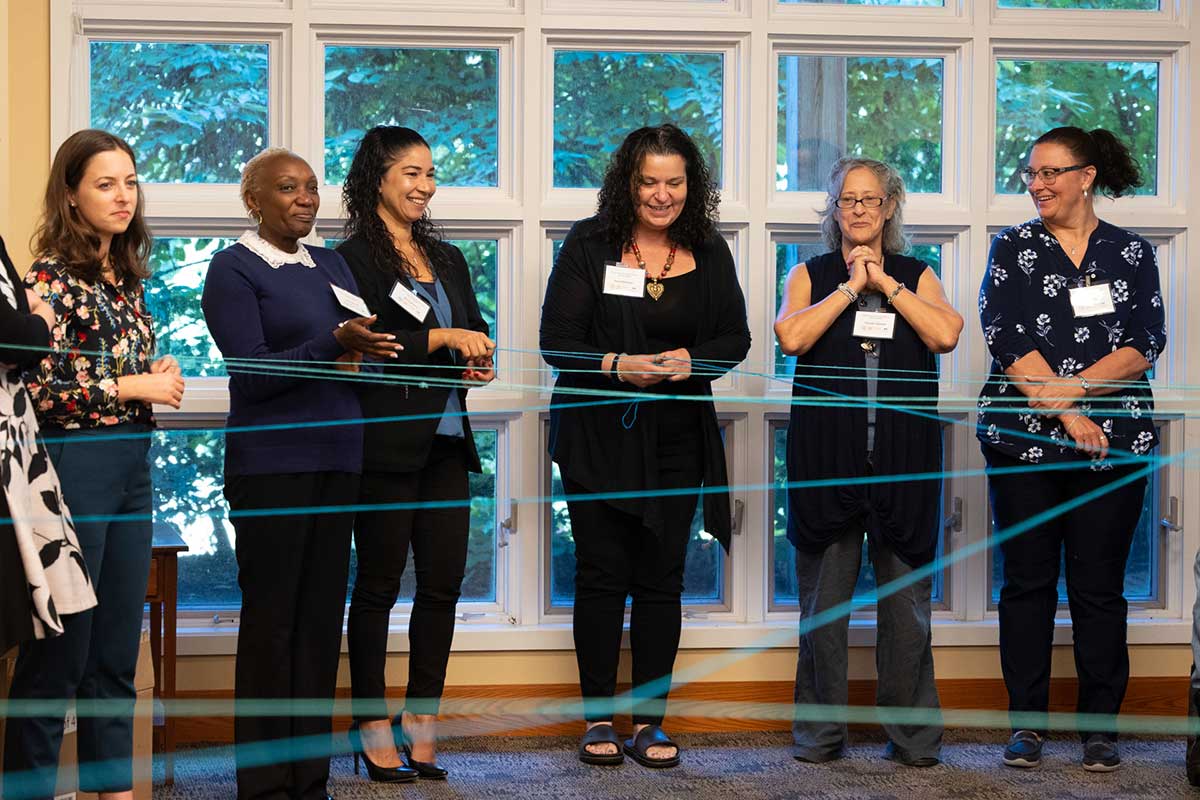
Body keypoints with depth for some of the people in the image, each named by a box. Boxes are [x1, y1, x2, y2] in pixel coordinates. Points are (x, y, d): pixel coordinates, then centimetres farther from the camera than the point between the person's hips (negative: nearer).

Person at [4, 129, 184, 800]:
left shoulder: (127, 278, 13)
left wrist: (161, 371, 4)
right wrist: (137, 385, -12)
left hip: (132, 467, 8)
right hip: (73, 466, -8)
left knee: (118, 649, 11)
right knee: (59, 650, -2)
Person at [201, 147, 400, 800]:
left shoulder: (329, 265, 16)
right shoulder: (233, 269, -4)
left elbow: (367, 347, 16)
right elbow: (253, 371, -12)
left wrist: (363, 354, -8)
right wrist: (334, 344, -24)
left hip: (336, 457, 6)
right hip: (272, 461, -6)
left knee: (322, 613, 6)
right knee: (271, 616, -3)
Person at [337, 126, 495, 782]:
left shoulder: (448, 259, 18)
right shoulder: (353, 260, -5)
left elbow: (475, 333, 22)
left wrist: (477, 364, 0)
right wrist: (442, 339, -18)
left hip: (446, 440, 6)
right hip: (386, 441, -6)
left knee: (444, 581, 4)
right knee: (379, 582, 1)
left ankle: (421, 716, 14)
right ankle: (372, 724, 8)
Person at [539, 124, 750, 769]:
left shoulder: (709, 252, 6)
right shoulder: (588, 246, -2)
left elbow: (735, 339, 8)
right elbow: (558, 341, -5)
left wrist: (691, 363, -13)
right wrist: (618, 365, -21)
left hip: (677, 440, 2)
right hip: (599, 436, -2)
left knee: (661, 576, 5)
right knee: (601, 573, 1)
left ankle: (649, 720, 12)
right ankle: (599, 718, 11)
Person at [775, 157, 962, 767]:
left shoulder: (917, 277, 13)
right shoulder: (809, 276, 11)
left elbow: (946, 334, -6)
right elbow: (791, 337, -8)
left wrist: (886, 283, -4)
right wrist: (850, 286, -6)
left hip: (904, 458, 0)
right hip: (826, 457, 0)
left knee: (906, 596, 1)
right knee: (823, 599, 2)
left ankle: (912, 733, 9)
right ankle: (820, 733, 11)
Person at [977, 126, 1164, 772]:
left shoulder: (1132, 254, 8)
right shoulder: (1013, 247, 7)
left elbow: (1145, 346, -2)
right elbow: (1007, 338, -4)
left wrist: (1070, 388, -15)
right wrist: (1065, 411, -13)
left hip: (1115, 442, 0)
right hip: (1021, 439, 0)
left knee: (1099, 586, 2)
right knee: (1027, 581, 3)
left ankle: (1100, 725, 10)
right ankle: (1026, 721, 10)